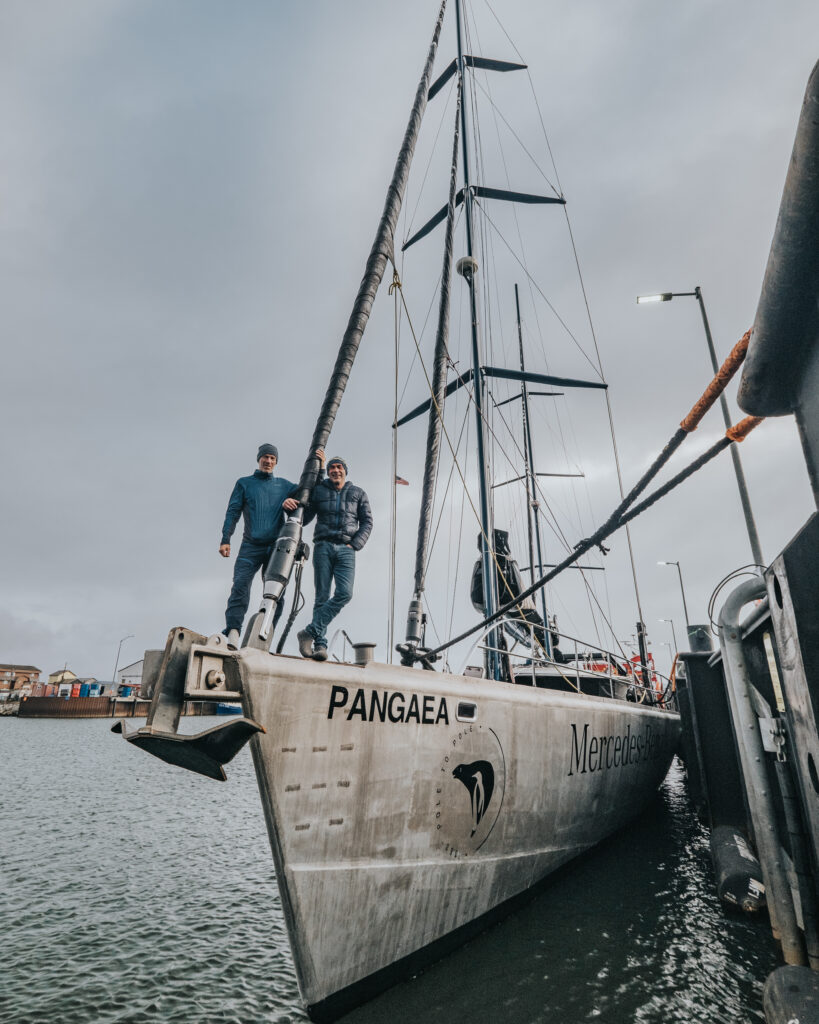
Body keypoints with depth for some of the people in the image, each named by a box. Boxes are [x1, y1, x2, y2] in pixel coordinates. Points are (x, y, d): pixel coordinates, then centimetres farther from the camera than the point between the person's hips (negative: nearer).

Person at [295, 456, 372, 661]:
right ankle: (320, 644, -4)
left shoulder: (358, 493, 16)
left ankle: (310, 632, -13)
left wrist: (354, 544, -2)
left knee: (344, 593, -18)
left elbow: (367, 523, 11)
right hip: (323, 546, 0)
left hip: (346, 549, 0)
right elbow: (304, 518, 14)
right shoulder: (318, 491, 15)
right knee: (322, 596, -5)